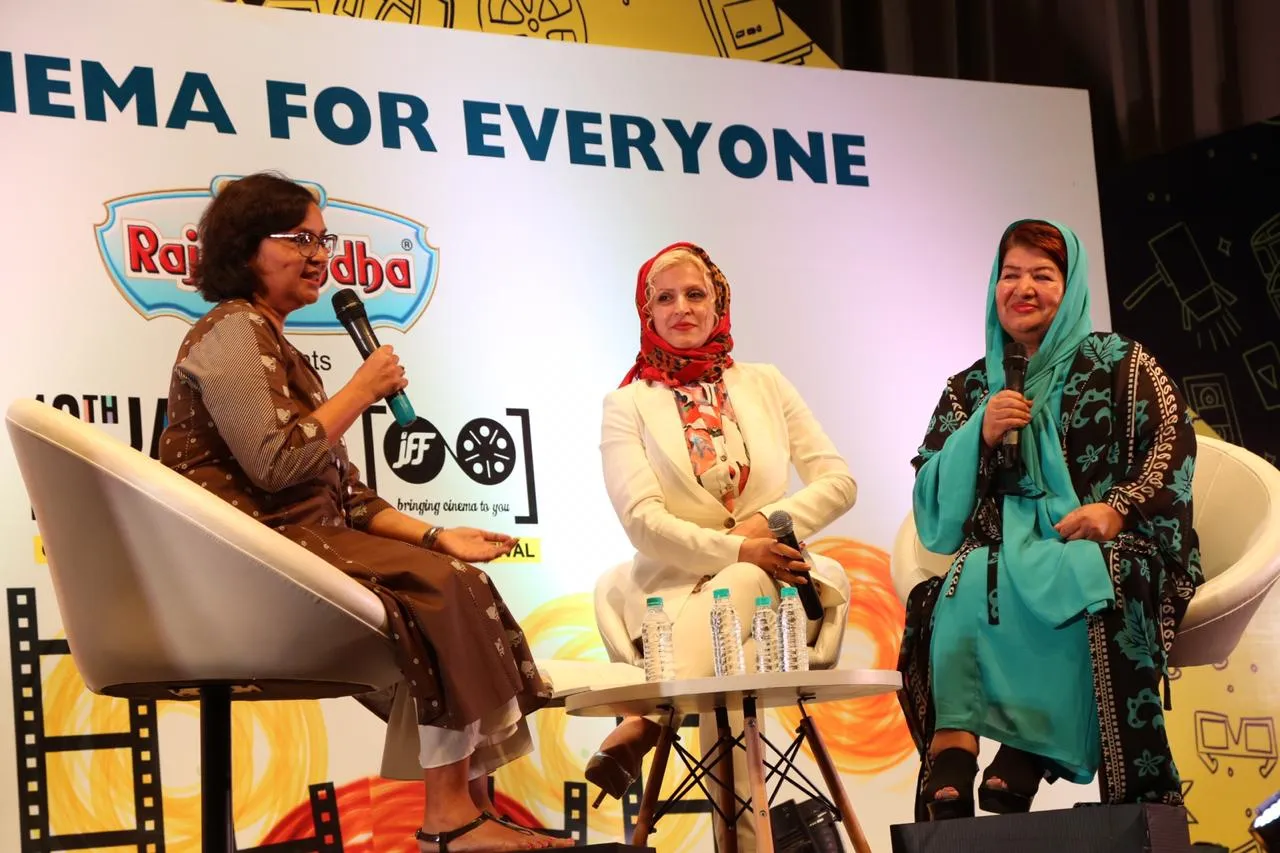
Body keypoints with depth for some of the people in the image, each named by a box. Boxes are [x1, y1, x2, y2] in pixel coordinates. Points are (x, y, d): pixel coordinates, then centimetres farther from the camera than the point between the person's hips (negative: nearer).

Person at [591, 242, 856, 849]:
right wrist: (737, 549, -21)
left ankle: (644, 723, -49)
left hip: (773, 582, 2)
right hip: (678, 589, -2)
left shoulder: (763, 384, 16)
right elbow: (641, 520, -7)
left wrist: (768, 525, -9)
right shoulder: (628, 405, 7)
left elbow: (838, 482, 10)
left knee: (733, 590, -37)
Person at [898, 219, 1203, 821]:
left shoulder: (1116, 362, 13)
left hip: (1111, 549, -2)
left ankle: (1020, 761, -40)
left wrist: (1118, 507, -18)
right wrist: (981, 434, -5)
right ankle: (952, 767, -41)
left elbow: (1172, 441, -1)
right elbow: (935, 505, 12)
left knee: (1076, 579, -39)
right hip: (1009, 550, 2)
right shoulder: (969, 388, 19)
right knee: (963, 588, -33)